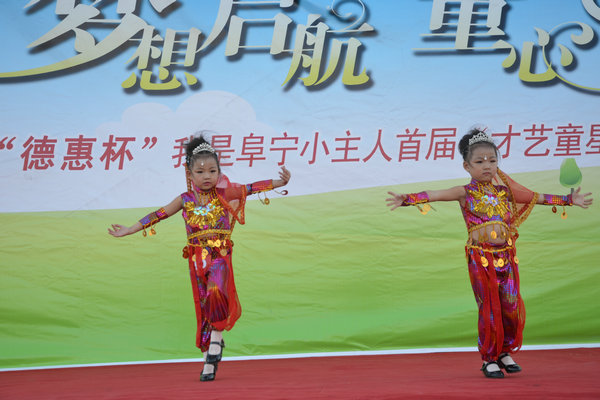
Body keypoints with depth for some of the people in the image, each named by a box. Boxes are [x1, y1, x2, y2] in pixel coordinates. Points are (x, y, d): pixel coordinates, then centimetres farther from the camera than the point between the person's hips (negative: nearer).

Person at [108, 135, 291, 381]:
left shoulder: (224, 194, 2)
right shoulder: (186, 200, 6)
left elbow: (251, 188, -4)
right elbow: (158, 215, 11)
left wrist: (280, 182, -16)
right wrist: (129, 230, 14)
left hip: (220, 256, -2)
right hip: (197, 259, 2)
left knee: (215, 292, -30)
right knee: (203, 306, 5)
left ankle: (216, 338, -14)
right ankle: (210, 361, 15)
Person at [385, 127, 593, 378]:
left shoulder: (504, 190, 8)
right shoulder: (465, 193, -3)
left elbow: (537, 198, 17)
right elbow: (434, 195, -15)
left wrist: (569, 200, 20)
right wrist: (407, 199, -30)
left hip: (507, 256, 4)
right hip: (481, 258, -4)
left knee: (511, 306, 5)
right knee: (489, 309, -1)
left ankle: (506, 352, 26)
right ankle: (489, 359, 13)